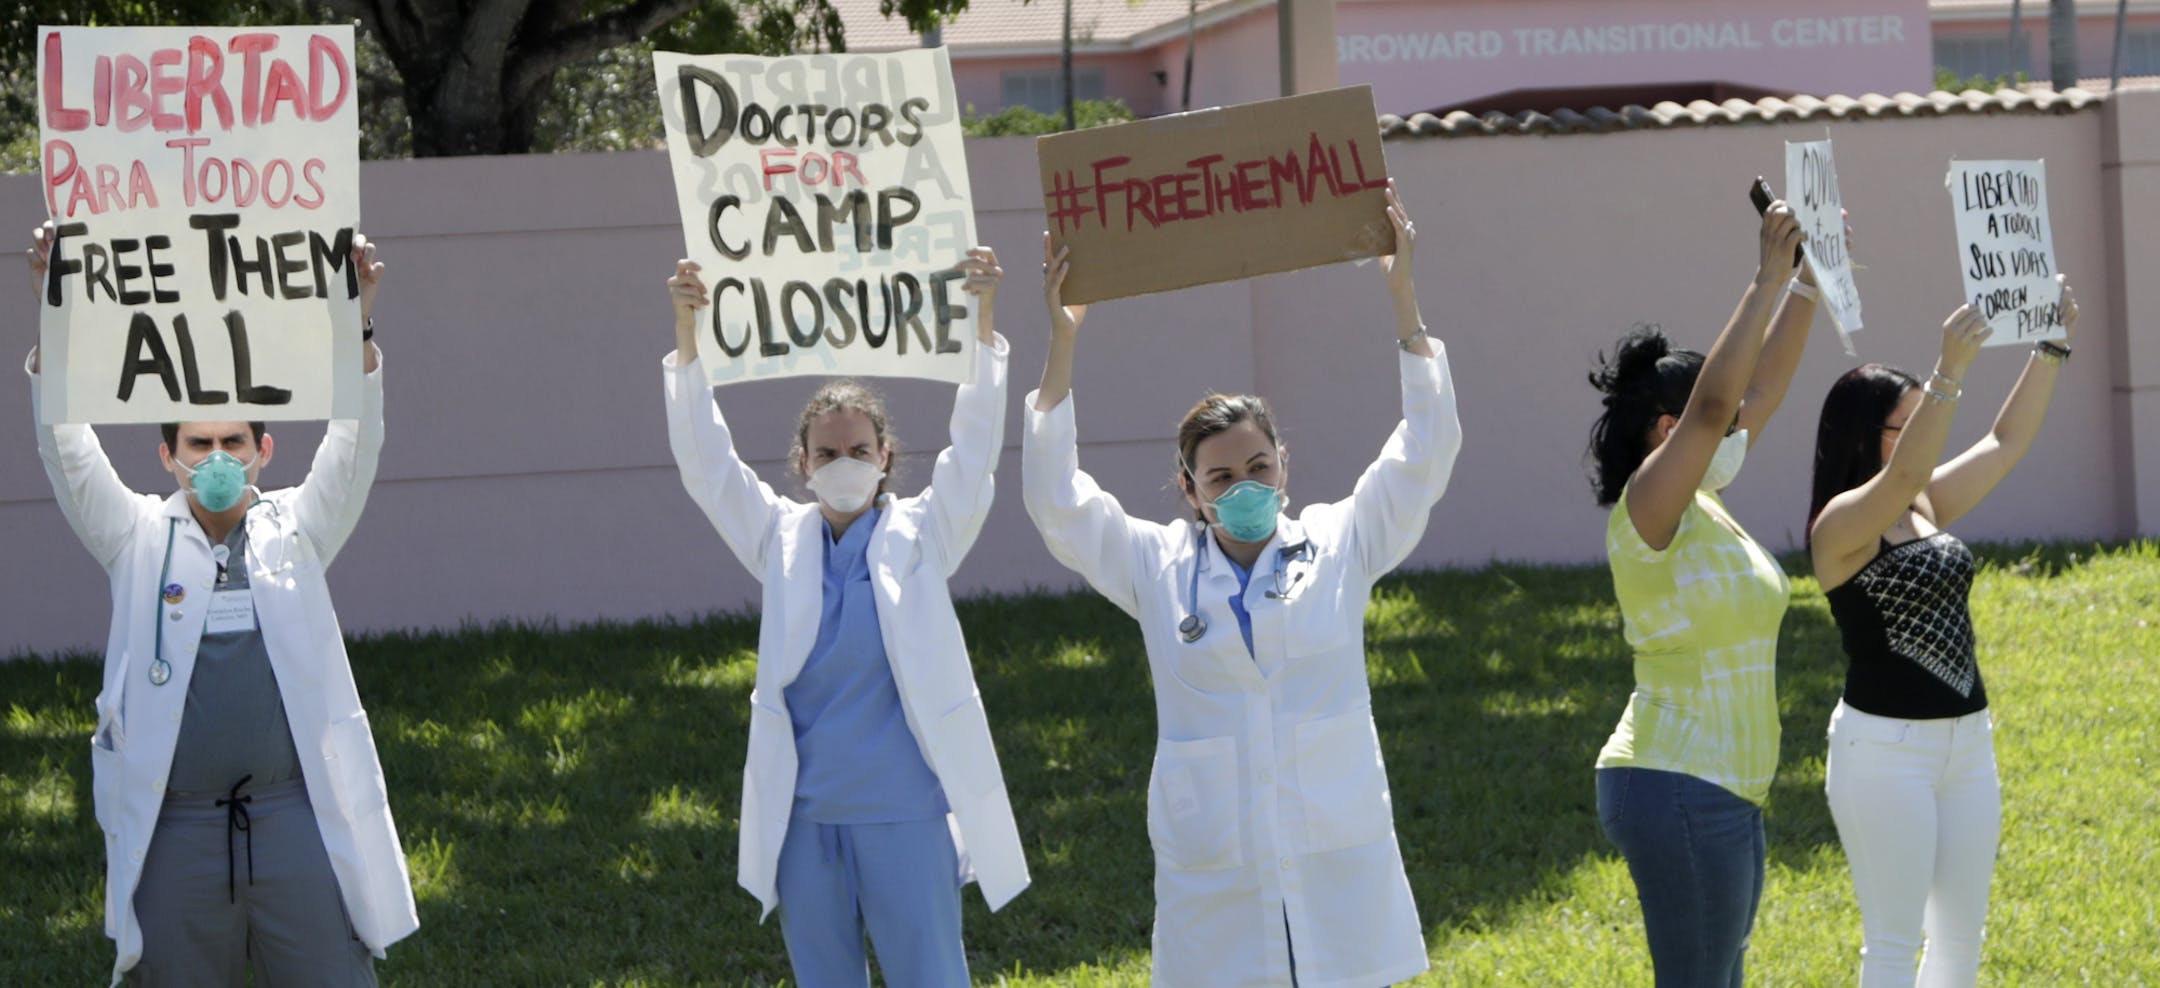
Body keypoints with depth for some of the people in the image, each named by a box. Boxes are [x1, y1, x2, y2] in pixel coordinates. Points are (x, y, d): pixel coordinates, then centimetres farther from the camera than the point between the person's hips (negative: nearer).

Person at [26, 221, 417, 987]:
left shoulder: (296, 531, 10)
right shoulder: (138, 540, 8)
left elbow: (355, 447, -2)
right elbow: (68, 453, -4)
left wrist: (358, 333, -20)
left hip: (298, 822, 0)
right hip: (174, 831, 0)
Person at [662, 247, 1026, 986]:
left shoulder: (920, 537, 2)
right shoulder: (784, 539, 8)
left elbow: (973, 451, -8)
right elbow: (707, 466, 1)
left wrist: (982, 324, -21)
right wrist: (687, 339, -12)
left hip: (904, 816, -3)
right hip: (806, 817, 3)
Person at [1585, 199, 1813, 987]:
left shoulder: (1703, 507, 11)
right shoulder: (1646, 512, -13)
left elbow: (1765, 387, 14)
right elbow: (1711, 404, -27)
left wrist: (1809, 284, 6)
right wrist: (1768, 280, -28)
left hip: (1724, 791, 10)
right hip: (1679, 790, -10)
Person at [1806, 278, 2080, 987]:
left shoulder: (1928, 507, 10)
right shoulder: (1841, 524, -13)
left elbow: (2006, 443, 13)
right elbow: (1903, 474, -31)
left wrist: (2052, 349, 3)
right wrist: (1950, 373, -40)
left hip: (1966, 743, 8)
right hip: (1885, 748, -8)